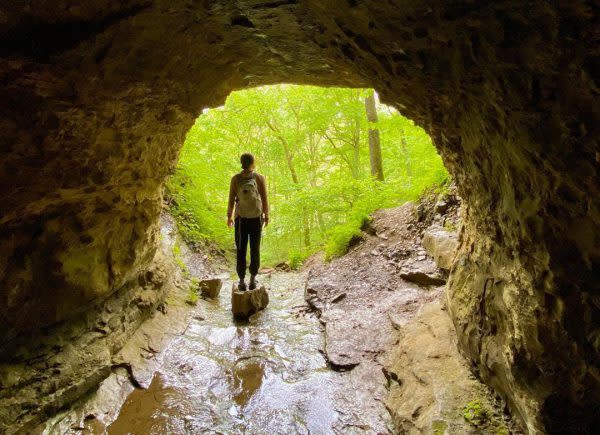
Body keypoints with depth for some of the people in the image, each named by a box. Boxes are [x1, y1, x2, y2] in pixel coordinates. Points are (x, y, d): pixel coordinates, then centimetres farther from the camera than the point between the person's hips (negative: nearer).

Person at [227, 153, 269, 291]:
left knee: (241, 251, 9)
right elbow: (265, 199, -7)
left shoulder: (235, 178, -8)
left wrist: (229, 217, 6)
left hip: (241, 219, 0)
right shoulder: (260, 177, -9)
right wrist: (266, 216, 6)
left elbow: (231, 200, -6)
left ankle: (242, 282, 13)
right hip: (256, 218, 0)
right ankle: (253, 280, 15)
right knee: (255, 249, 12)